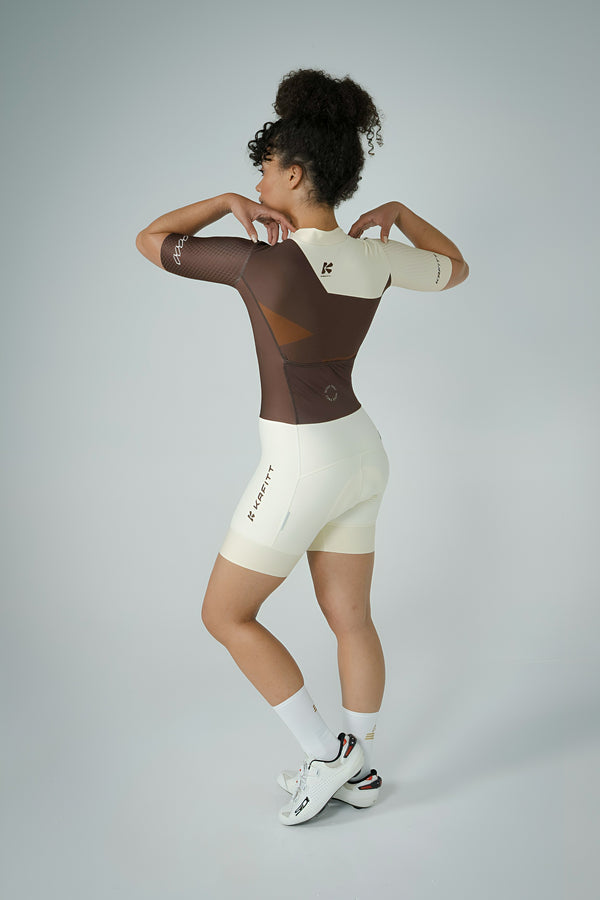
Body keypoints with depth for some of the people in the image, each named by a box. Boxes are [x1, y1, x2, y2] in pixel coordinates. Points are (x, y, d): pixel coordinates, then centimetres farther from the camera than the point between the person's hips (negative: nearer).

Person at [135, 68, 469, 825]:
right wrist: (400, 210, 24)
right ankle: (358, 771, 33)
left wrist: (228, 202, 0)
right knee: (349, 618, 18)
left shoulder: (262, 260, -22)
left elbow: (149, 241, -8)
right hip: (359, 450, 8)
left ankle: (325, 753, 16)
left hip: (302, 465, -7)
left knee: (224, 615, 11)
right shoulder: (376, 258, -3)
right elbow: (456, 269, 19)